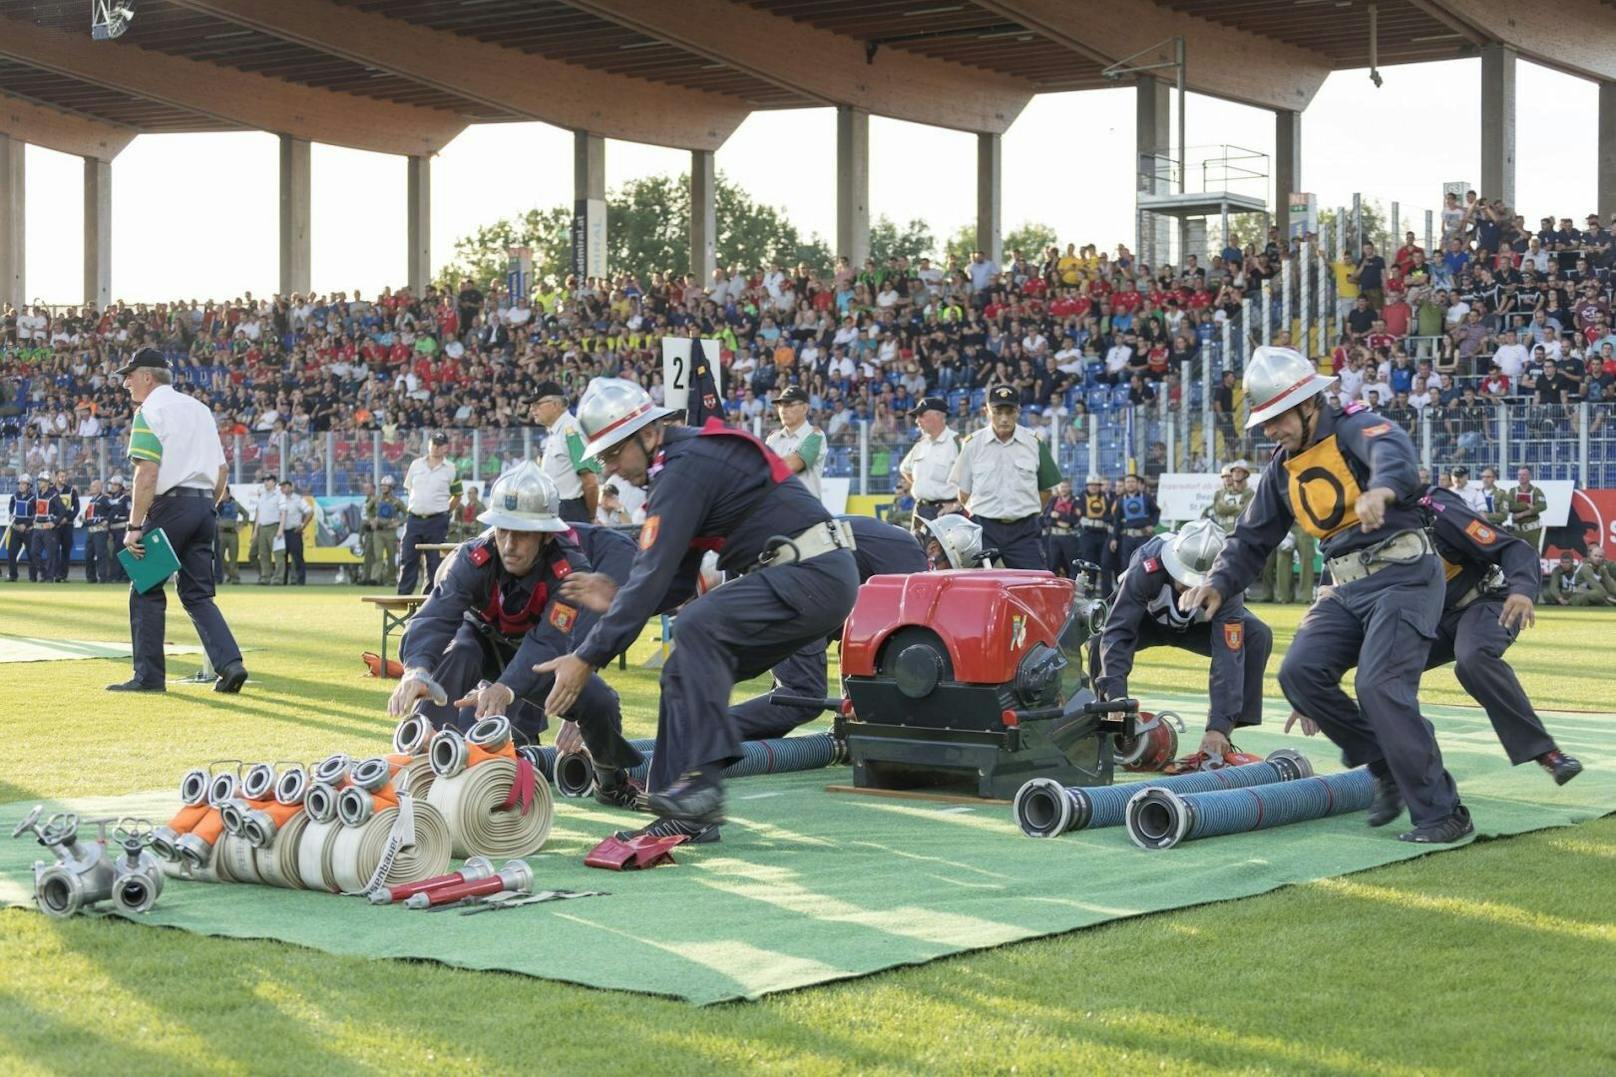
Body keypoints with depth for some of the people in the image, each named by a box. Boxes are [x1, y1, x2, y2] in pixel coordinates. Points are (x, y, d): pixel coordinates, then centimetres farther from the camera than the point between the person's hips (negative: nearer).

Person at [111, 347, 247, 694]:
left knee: (147, 592, 2)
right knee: (198, 594, 10)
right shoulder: (200, 408, 19)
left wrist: (134, 527, -17)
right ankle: (230, 663, -5)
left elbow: (147, 474, -16)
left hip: (171, 505, -7)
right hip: (204, 504, 7)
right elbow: (222, 469, 18)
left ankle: (148, 676, 2)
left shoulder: (150, 411, -6)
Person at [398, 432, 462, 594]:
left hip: (437, 521, -3)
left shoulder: (450, 469, 0)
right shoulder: (416, 464, 8)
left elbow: (457, 496, 8)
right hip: (414, 519, 3)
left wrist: (443, 512, 5)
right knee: (407, 561, 1)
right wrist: (416, 507, 12)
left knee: (435, 563, 0)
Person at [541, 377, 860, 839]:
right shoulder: (688, 460, 18)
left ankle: (703, 778, -28)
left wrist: (586, 658, -17)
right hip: (818, 579, 11)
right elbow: (677, 583, 20)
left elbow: (654, 576, -19)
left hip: (815, 577, -11)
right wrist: (617, 599, 3)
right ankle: (688, 812, 8)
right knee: (686, 671, 6)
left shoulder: (685, 468, -14)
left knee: (697, 625, -28)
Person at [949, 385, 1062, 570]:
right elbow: (964, 493, 10)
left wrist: (1028, 514, 8)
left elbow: (1045, 489, 13)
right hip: (984, 531, 0)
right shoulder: (972, 444, 3)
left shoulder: (1035, 443, 4)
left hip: (1023, 532, 0)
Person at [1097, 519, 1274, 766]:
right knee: (1101, 634, -33)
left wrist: (1219, 725, -45)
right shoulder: (1147, 567, -40)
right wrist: (1116, 697, -52)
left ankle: (1220, 741, -19)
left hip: (1196, 627, 1)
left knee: (1258, 636, -26)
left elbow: (1228, 655, -39)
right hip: (1149, 620, -1)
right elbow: (1117, 632, -42)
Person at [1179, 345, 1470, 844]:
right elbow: (1253, 536, 20)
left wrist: (1382, 488, -57)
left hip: (1404, 574, -8)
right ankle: (1385, 765, 7)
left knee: (1380, 686, -21)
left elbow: (1397, 455, -33)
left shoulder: (1356, 428, -10)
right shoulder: (1283, 467, 13)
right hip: (1349, 590, 8)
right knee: (1299, 672, -9)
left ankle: (1443, 815, -13)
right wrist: (1220, 583, 1)